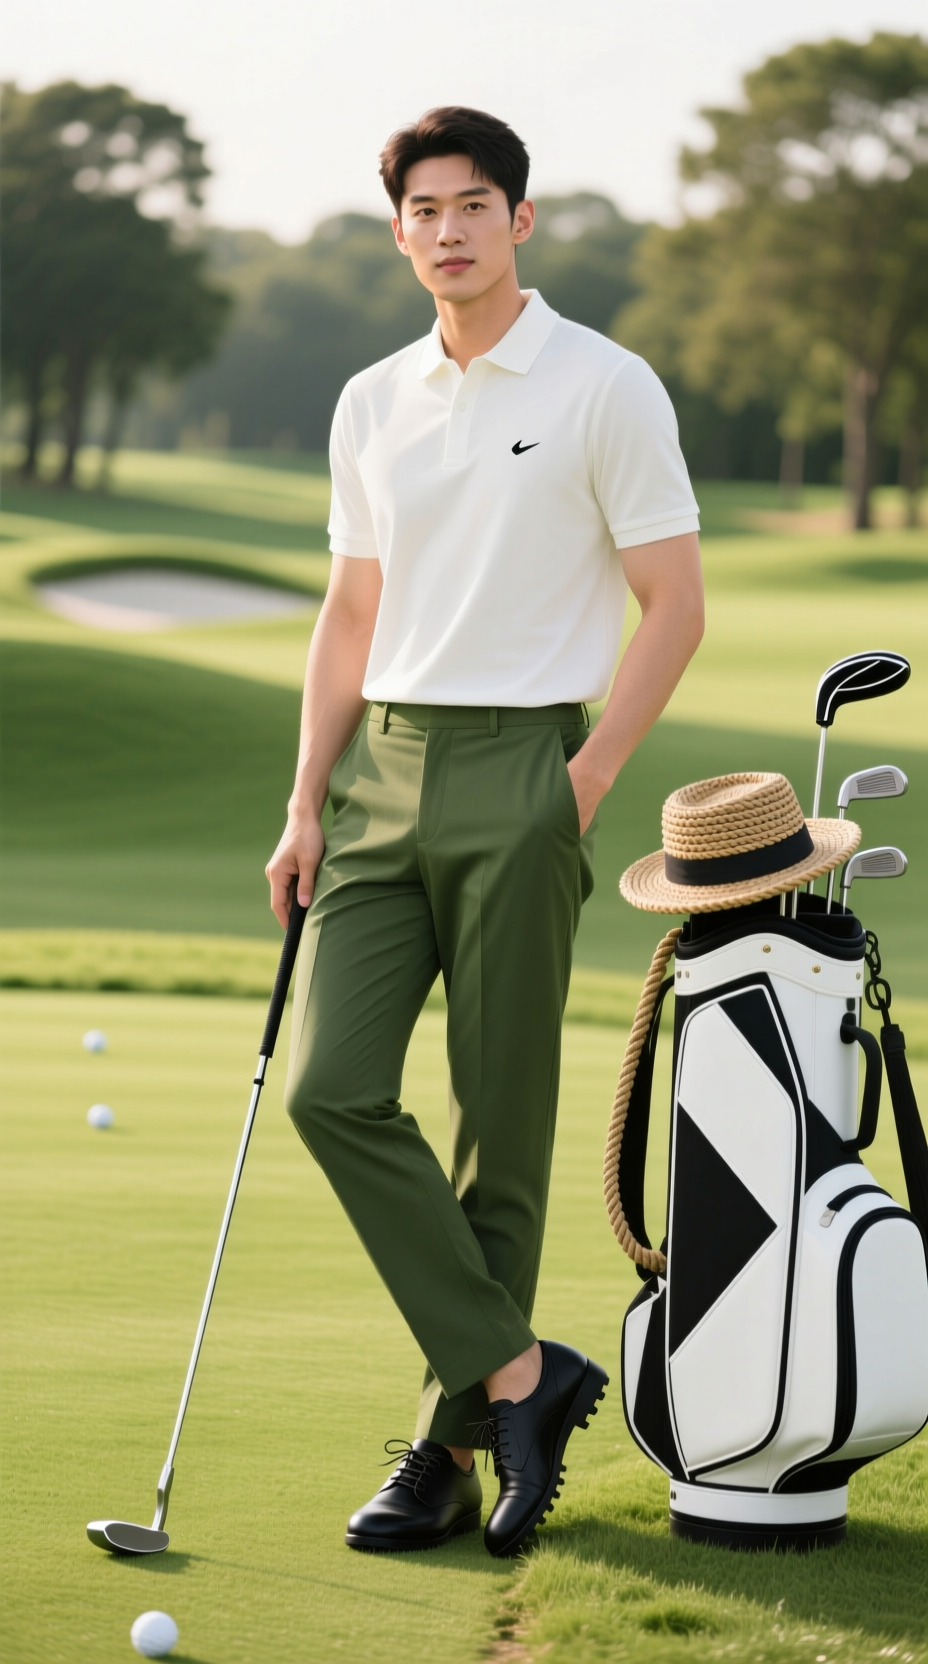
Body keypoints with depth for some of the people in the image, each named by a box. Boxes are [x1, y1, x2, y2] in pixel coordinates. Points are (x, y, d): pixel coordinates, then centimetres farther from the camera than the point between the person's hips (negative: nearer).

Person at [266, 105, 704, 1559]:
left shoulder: (608, 389, -4)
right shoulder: (370, 404, 13)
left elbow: (676, 606, -4)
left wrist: (583, 786, -10)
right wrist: (308, 802, 9)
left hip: (519, 772, -5)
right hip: (380, 776, 5)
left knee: (500, 1123, -1)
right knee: (333, 1087, -8)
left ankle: (451, 1447, 9)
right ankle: (518, 1373, 1)